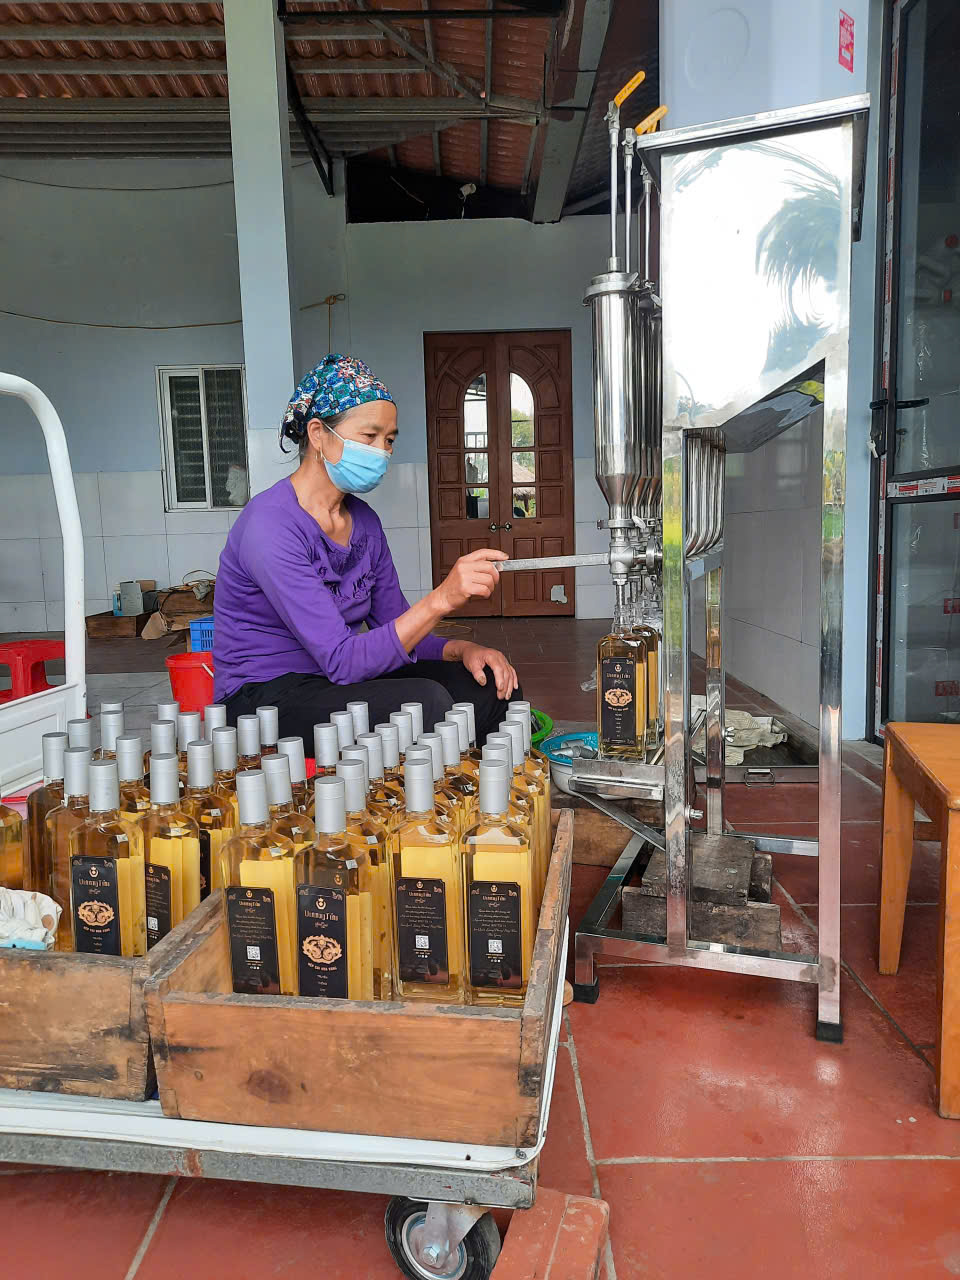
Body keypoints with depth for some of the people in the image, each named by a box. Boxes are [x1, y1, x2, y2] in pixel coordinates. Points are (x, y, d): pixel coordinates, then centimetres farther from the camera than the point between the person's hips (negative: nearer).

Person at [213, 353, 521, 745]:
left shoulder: (364, 521, 6)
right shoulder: (270, 525, -19)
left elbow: (397, 631, 10)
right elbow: (341, 661, -26)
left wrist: (460, 649, -10)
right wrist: (441, 598, -34)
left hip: (340, 681, 8)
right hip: (266, 696, -8)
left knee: (492, 685, -7)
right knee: (426, 702, -30)